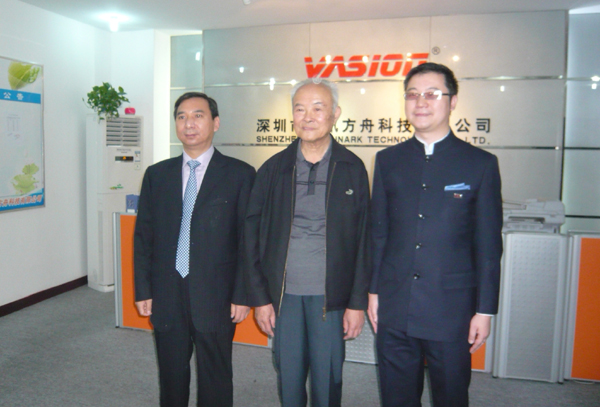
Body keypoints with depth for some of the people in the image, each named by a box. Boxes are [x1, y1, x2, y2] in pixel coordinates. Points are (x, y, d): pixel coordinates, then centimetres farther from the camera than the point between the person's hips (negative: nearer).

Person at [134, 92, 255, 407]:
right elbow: (143, 236, 8)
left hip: (215, 298, -3)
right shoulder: (157, 175, 7)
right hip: (166, 296, 3)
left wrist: (242, 295, -8)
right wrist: (143, 291, 3)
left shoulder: (240, 175, -4)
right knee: (171, 381, 17)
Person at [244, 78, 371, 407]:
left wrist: (358, 302, -2)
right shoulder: (273, 169, 3)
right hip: (283, 294, 1)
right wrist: (259, 298, 1)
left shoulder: (352, 169, 0)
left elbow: (363, 239, 0)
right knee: (288, 380, 11)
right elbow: (254, 236, 4)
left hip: (330, 295, -1)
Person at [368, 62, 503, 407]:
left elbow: (488, 245, -2)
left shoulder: (480, 164, -2)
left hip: (451, 311, -2)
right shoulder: (388, 160, 6)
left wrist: (485, 310, -3)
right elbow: (378, 232, 8)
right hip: (394, 309, 3)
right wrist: (374, 291, 7)